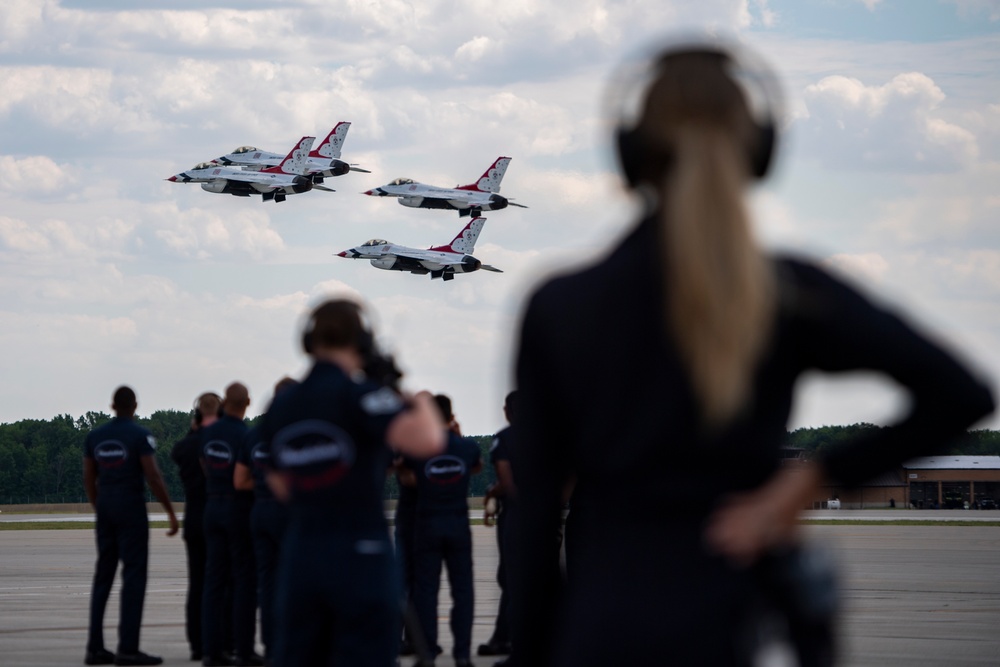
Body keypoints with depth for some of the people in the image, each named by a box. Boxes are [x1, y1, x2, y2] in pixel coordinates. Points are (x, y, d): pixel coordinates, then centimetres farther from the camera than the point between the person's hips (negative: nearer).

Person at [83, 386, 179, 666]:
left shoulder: (95, 436, 8)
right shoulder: (140, 436, -9)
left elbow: (88, 479, 11)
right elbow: (153, 477, -14)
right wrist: (171, 512, -7)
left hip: (105, 509, 6)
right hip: (132, 508, -6)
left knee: (103, 576, 10)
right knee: (134, 575, -5)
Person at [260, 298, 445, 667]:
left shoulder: (279, 406, 9)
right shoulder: (358, 392, -11)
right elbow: (427, 441, -25)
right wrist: (421, 400, -6)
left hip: (299, 556, 6)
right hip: (360, 555, -6)